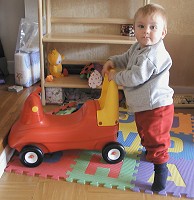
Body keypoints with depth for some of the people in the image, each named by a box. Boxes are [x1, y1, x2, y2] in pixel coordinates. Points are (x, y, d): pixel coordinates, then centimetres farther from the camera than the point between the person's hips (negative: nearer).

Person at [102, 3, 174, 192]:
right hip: (143, 106, 10)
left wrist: (115, 76, -13)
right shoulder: (138, 47, 5)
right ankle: (149, 150, 56)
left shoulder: (153, 55, -27)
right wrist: (112, 61, 5)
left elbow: (135, 77, -28)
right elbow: (125, 58, 24)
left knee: (155, 139, -2)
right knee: (144, 132, 31)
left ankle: (161, 171, 11)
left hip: (156, 107, -10)